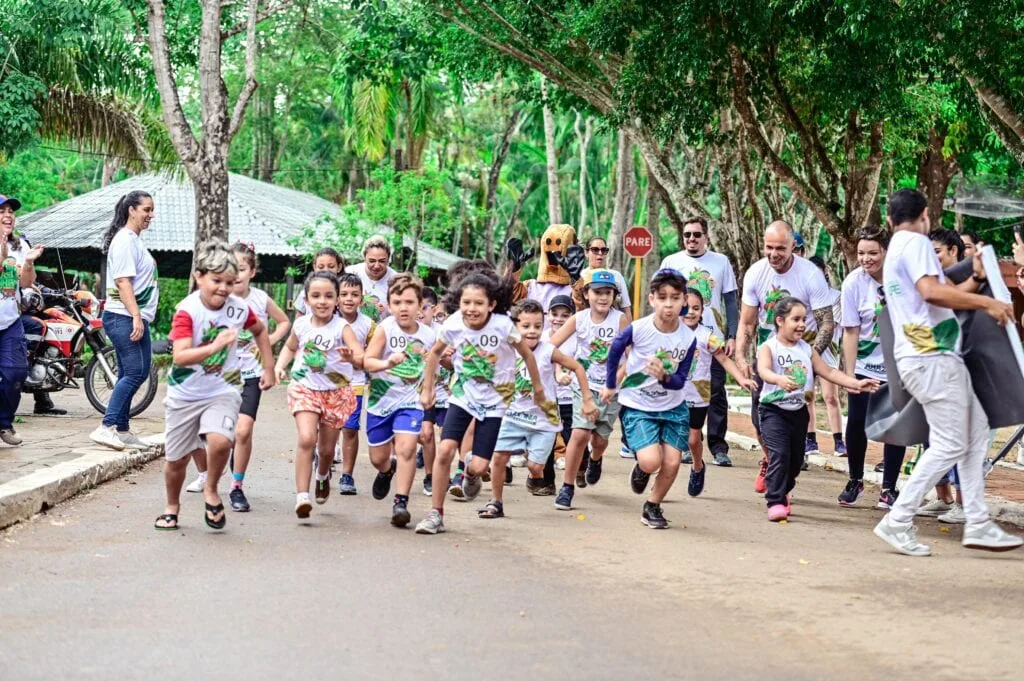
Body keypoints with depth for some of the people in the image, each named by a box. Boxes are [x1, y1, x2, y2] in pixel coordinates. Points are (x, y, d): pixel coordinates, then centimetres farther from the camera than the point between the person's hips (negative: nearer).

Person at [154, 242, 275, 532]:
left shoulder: (239, 308, -8)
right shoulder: (187, 310, -19)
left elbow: (260, 331, 16)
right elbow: (180, 356, -33)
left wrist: (269, 369, 15)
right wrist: (214, 347, -47)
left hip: (223, 391, 1)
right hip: (184, 395, -1)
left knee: (220, 441, -28)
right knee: (176, 459, 11)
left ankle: (211, 491, 1)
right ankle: (172, 507, 40)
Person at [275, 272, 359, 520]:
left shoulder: (342, 327, -16)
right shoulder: (301, 325, -4)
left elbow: (362, 359, -27)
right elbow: (290, 347, 18)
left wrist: (352, 358, -49)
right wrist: (279, 366, 2)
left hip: (336, 392, -1)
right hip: (305, 388, 1)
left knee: (327, 447, 12)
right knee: (306, 439, -20)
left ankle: (323, 475, 48)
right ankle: (302, 495, -19)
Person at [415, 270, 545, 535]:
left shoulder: (503, 326, -22)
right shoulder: (453, 325, -15)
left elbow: (527, 355, -5)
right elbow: (435, 353, 6)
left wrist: (538, 390, 6)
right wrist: (427, 389, 9)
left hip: (494, 401, -2)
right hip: (462, 396, 2)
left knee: (478, 466, -8)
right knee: (444, 450, -17)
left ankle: (471, 473, 33)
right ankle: (436, 514, -2)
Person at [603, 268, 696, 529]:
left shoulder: (688, 338, -14)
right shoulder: (638, 329, -20)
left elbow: (680, 381, -9)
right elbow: (615, 350, 1)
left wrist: (665, 377, -32)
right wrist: (610, 385, 12)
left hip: (673, 408, 3)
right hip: (638, 407, -3)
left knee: (672, 463, -4)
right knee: (651, 461, -19)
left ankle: (652, 508, 20)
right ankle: (641, 469, 19)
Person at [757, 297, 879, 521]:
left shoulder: (807, 350, 8)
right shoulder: (768, 347, -10)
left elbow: (829, 372, 9)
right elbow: (763, 371, -29)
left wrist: (856, 383, -1)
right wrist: (780, 380, -51)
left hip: (799, 411, 6)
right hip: (773, 410, -6)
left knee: (796, 458, 11)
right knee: (779, 454, -18)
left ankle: (781, 493, 34)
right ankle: (775, 502, -13)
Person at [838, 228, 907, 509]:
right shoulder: (853, 283, -12)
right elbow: (850, 331, -10)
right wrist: (849, 375, -12)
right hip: (864, 365, 0)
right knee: (856, 422, -2)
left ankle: (889, 487, 12)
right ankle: (855, 481, 20)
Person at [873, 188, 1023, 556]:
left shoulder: (895, 250, 22)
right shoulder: (916, 243, -8)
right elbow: (931, 291, -23)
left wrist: (976, 280, 22)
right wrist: (987, 303, -18)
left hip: (935, 357, 10)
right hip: (932, 357, -10)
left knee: (976, 431, 11)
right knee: (950, 444, -10)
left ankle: (977, 524, 10)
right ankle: (898, 522, -9)